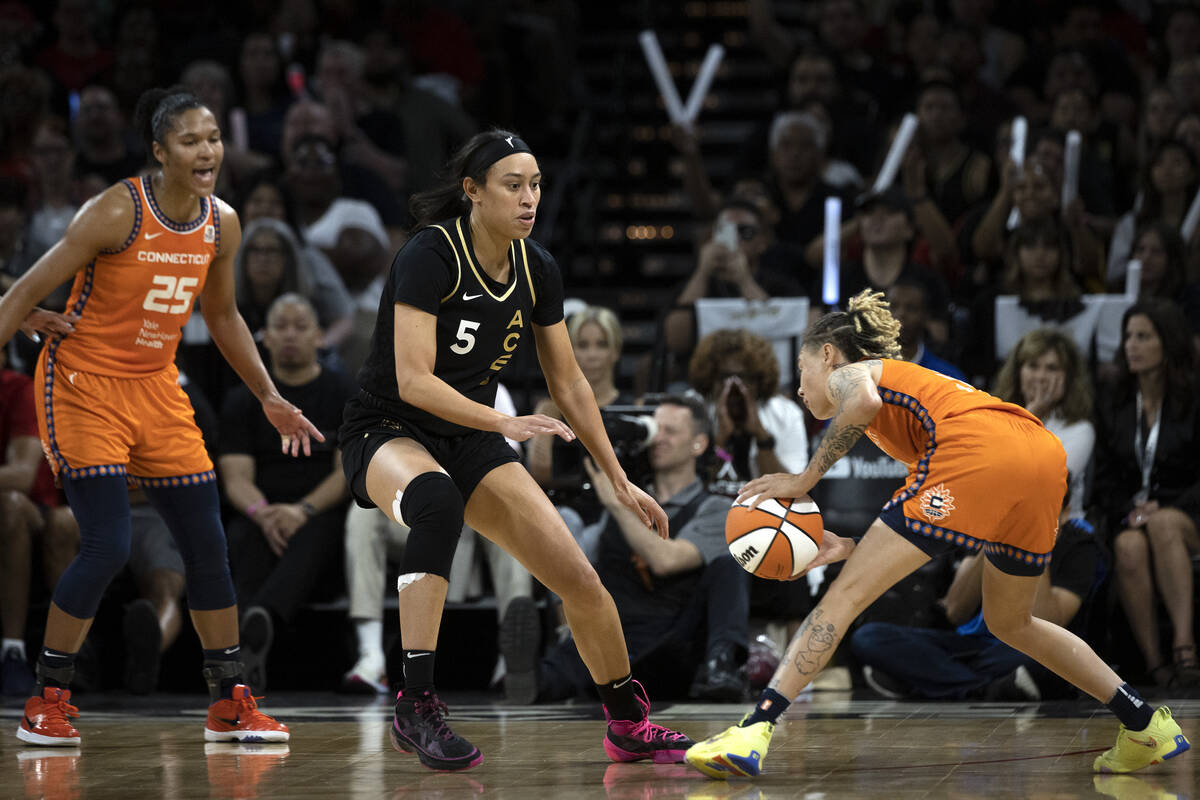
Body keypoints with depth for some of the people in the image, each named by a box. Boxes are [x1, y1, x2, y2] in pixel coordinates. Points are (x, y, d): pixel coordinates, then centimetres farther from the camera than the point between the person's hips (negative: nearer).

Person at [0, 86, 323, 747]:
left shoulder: (221, 225, 1)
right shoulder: (116, 213, -19)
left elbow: (222, 316, 18)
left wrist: (270, 400, 18)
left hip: (156, 389, 6)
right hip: (84, 386, -6)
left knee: (207, 544, 4)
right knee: (108, 546, -15)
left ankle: (230, 703, 16)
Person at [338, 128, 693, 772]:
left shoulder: (537, 270, -1)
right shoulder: (430, 255, -21)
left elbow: (569, 384, 9)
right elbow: (413, 382, -27)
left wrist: (620, 482, 8)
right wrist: (507, 423, -36)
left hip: (470, 439, 6)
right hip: (386, 432, -6)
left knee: (581, 581, -4)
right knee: (436, 499, -42)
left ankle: (629, 726, 20)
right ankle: (416, 707, -39)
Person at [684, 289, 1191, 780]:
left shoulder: (848, 372, 21)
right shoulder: (913, 384, 39)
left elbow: (865, 401, -9)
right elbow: (940, 532, 29)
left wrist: (805, 480, 0)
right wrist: (852, 549, 22)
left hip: (978, 451, -8)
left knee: (847, 593, -3)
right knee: (1010, 623, 28)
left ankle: (754, 732, -13)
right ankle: (1147, 726, 27)